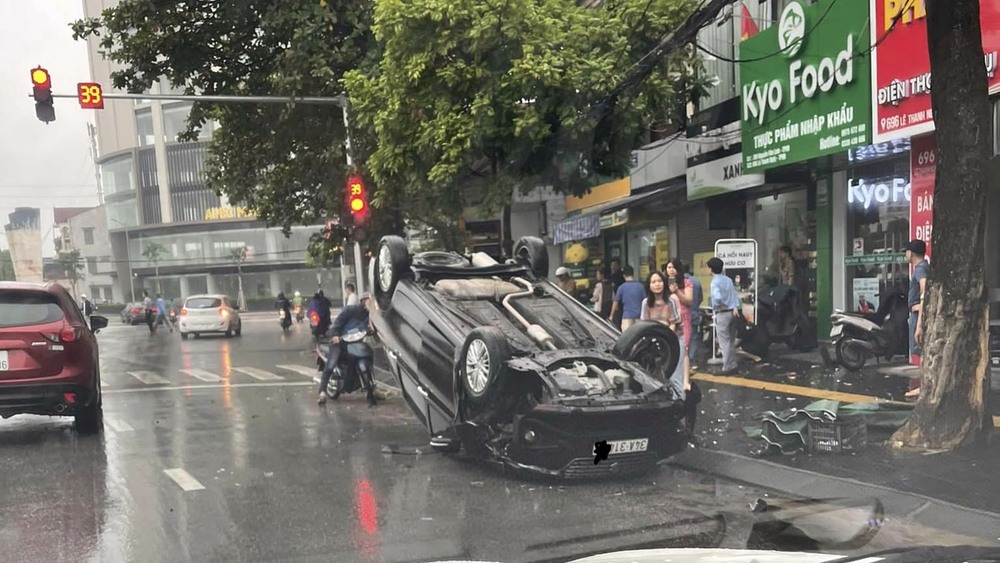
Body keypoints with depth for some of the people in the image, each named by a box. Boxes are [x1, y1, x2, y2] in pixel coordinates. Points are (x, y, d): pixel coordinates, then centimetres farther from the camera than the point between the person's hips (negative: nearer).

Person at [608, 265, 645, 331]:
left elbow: (616, 303, 4)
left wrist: (611, 316, 16)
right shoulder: (640, 286, 2)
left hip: (627, 316, -2)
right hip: (639, 316, 2)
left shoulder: (621, 287, -2)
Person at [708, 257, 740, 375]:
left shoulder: (715, 282, -12)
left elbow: (717, 298, -28)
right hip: (732, 312, 8)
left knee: (724, 342, -4)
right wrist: (736, 307, -6)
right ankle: (733, 366, 21)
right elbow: (735, 294, 4)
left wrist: (717, 306, -10)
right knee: (731, 341, 15)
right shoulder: (728, 279, 12)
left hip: (722, 313, -8)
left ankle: (727, 368, -2)